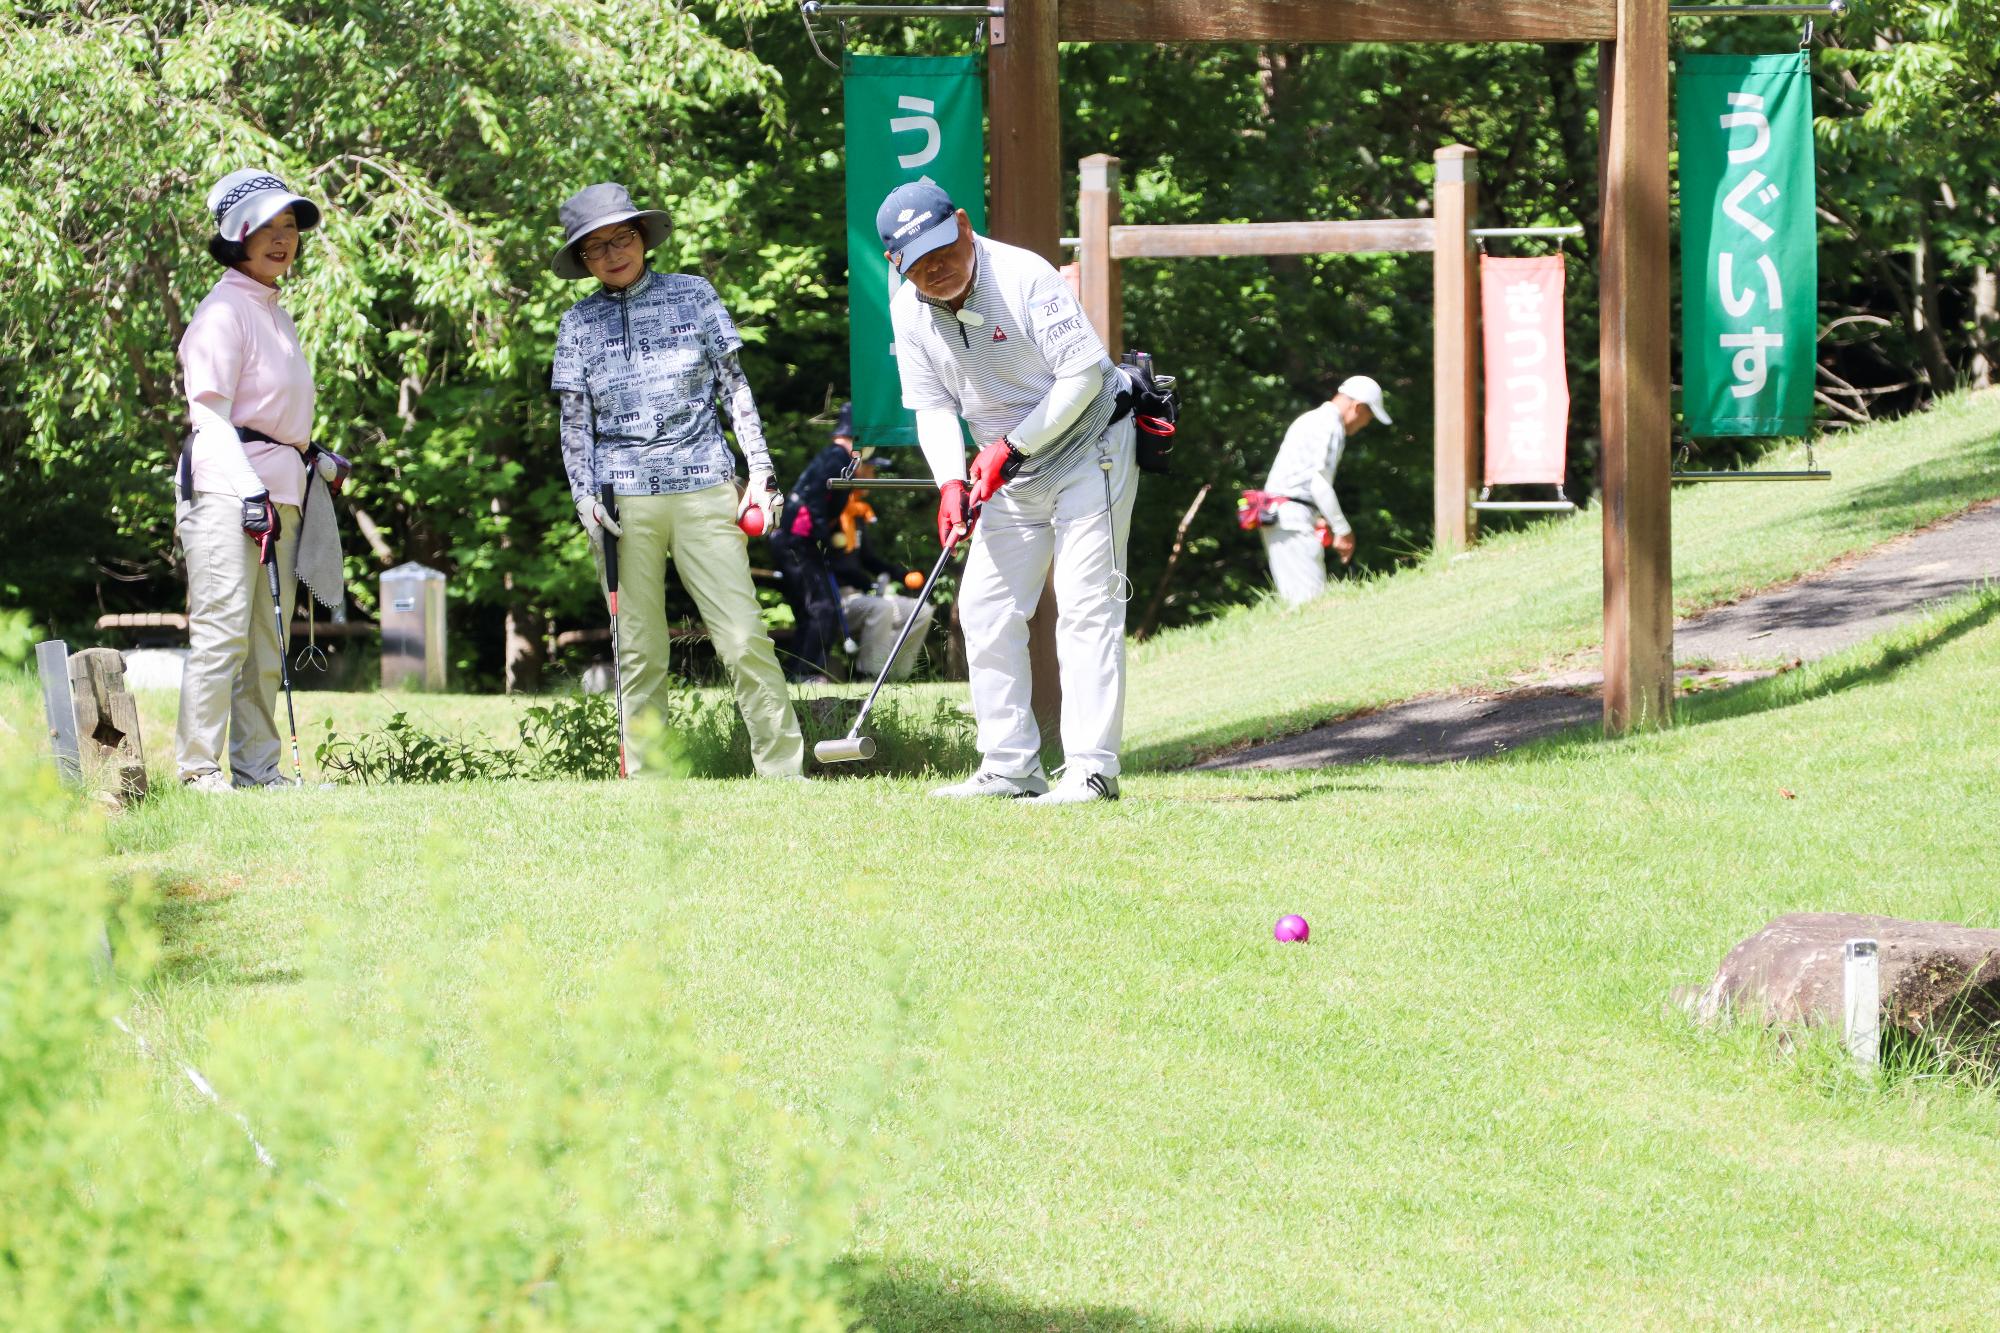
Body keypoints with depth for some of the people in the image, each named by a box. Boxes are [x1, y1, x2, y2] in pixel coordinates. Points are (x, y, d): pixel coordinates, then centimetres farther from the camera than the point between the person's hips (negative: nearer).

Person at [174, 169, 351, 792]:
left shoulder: (277, 314, 19)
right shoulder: (224, 312, -8)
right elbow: (210, 414, -15)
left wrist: (312, 456, 24)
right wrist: (250, 493, -24)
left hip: (278, 491, 9)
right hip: (225, 485, -9)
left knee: (268, 643, 9)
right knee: (222, 631, -14)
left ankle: (256, 768, 12)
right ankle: (198, 770, -14)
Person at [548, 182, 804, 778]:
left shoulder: (694, 295, 10)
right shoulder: (579, 323, 11)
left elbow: (736, 387, 10)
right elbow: (574, 421, 12)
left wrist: (760, 471, 3)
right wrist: (584, 497, -1)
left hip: (703, 486, -1)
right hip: (625, 499, 1)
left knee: (745, 639, -9)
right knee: (638, 652, 1)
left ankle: (784, 769, -7)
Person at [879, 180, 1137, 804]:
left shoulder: (1024, 277, -22)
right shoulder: (908, 309, -5)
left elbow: (1083, 372, -22)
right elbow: (932, 406, -2)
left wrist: (1010, 447, -22)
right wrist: (951, 482, -19)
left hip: (1087, 445, -7)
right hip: (1009, 472, 7)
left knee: (1085, 608, -13)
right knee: (985, 611, 3)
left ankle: (1092, 770, -17)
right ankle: (1010, 770, 8)